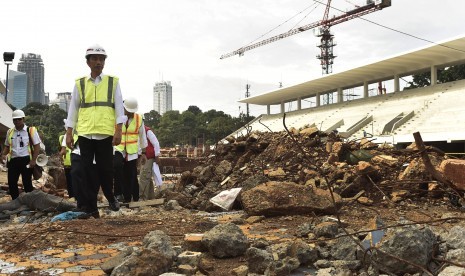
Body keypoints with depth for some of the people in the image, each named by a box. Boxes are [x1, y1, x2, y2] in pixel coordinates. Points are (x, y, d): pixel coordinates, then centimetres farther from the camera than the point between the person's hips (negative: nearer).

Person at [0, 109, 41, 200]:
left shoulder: (31, 130, -1)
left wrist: (33, 160, -12)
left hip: (26, 160, -4)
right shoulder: (9, 132, 12)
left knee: (27, 182, 1)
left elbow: (37, 146, -4)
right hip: (13, 160, 4)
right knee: (11, 183, 4)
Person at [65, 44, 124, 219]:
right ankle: (89, 208, 8)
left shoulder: (113, 82, 6)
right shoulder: (80, 84, 10)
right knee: (87, 171, 2)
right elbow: (73, 109, 11)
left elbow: (119, 107, 2)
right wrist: (69, 133, 5)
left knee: (105, 169, 3)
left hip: (105, 133, -1)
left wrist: (118, 130, -8)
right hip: (85, 134, 2)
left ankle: (111, 196, 29)